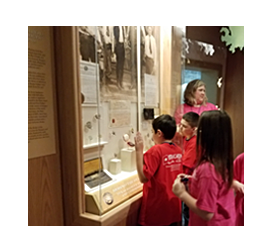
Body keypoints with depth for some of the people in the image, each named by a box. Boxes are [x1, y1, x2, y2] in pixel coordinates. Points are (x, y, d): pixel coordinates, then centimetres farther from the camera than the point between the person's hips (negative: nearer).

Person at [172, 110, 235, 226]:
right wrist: (193, 180, 2)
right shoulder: (224, 161, -5)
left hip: (212, 223, -7)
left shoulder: (207, 168, -31)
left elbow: (207, 213, -28)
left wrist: (182, 193, -20)